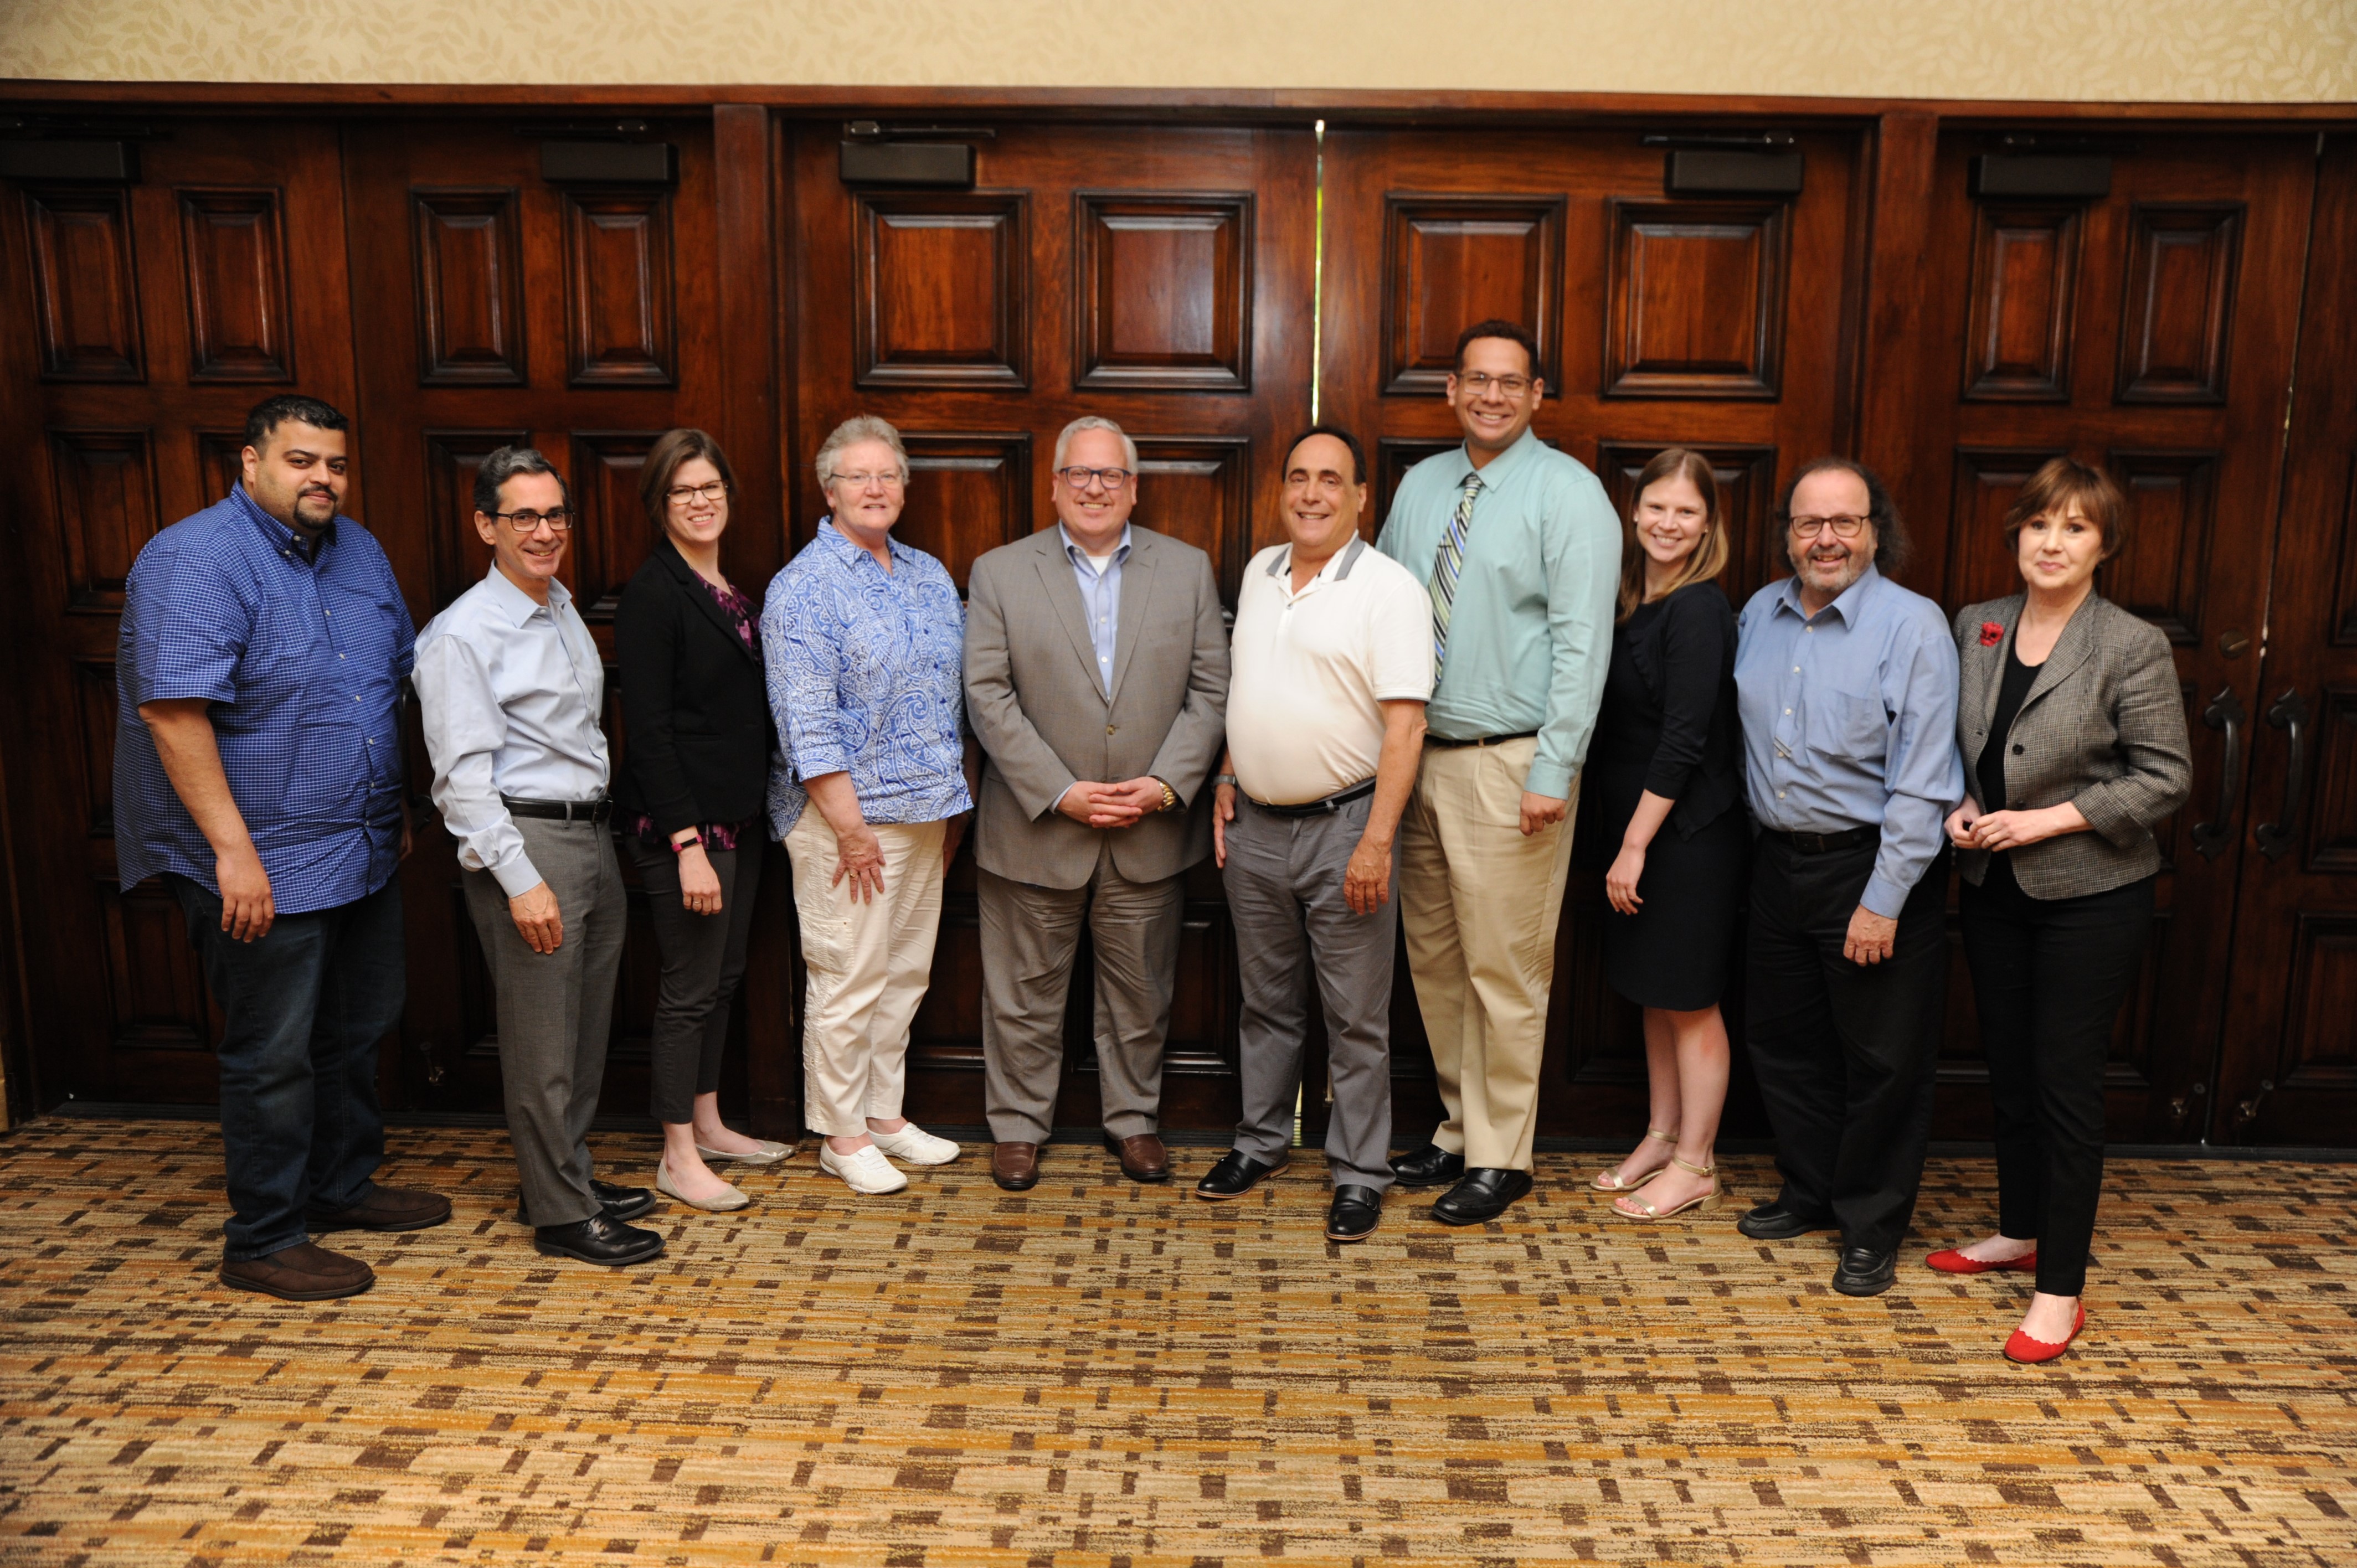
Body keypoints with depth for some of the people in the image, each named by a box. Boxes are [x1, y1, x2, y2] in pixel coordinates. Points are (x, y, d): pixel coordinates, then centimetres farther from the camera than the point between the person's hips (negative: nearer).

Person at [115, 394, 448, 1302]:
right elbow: (173, 709, -23)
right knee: (276, 1056, 3)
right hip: (267, 862, -8)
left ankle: (343, 1187, 38)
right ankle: (262, 1244, 18)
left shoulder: (358, 552, 9)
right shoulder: (194, 561, -17)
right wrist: (235, 850, -25)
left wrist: (397, 810, 17)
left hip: (363, 851, 8)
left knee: (356, 1031, 20)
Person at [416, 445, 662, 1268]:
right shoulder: (462, 634, -13)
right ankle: (561, 1214, 11)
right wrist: (520, 880, -21)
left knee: (587, 1024, 17)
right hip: (526, 842, -9)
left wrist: (606, 820, 16)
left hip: (591, 833, 9)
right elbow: (463, 775, -17)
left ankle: (568, 1176, 32)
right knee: (542, 1041, -1)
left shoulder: (565, 611, 14)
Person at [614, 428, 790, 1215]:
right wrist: (688, 843, -22)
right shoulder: (653, 596, -14)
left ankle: (708, 1124, 31)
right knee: (691, 987, 0)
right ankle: (677, 1158, 12)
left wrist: (754, 808, 12)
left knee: (724, 975, 16)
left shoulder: (728, 588, 11)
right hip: (683, 822, -8)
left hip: (739, 816, 8)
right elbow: (648, 730, -18)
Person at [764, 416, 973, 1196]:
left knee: (907, 971, 14)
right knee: (849, 979, 0)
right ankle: (841, 1136, 15)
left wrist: (959, 799, 14)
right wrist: (850, 827, -18)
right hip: (846, 815, -7)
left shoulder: (931, 576, 13)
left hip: (925, 810, 7)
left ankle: (885, 1115, 28)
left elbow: (958, 695, 18)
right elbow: (808, 722, -15)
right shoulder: (805, 587, -10)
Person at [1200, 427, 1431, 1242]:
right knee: (1266, 1001, 18)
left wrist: (1377, 842, -21)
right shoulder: (1258, 574, 10)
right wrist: (1226, 781, 12)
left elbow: (1405, 723, -16)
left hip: (1343, 828, -5)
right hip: (1256, 825, 6)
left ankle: (1358, 1174, 16)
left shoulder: (1389, 589, -11)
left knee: (1357, 1018, 4)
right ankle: (1260, 1142, 33)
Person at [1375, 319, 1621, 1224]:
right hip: (1420, 756, 7)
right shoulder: (1419, 487, 11)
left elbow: (1582, 642, -13)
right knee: (1432, 960, 14)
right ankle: (1461, 1128, 30)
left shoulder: (1569, 495, -7)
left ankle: (1500, 1158, 15)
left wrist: (1553, 772, -18)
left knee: (1505, 971, 1)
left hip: (1509, 765, -6)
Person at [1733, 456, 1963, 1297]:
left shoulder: (1913, 626, -13)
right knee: (1785, 1041, 17)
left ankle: (1872, 1226, 22)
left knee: (1883, 1061, 5)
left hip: (1871, 866, -6)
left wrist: (1884, 900, -19)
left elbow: (1921, 783, -17)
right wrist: (1760, 839, 11)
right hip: (1780, 864, 6)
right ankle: (1810, 1193, 36)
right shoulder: (1759, 615, 5)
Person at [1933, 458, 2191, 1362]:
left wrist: (2044, 821, -17)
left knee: (2067, 1080, -1)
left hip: (2089, 894, -5)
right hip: (1992, 886, 5)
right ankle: (2019, 1231, 35)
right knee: (2007, 1067, 16)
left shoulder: (2133, 648, -12)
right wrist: (1960, 807, -5)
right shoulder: (1975, 628, 3)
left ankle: (2060, 1289, 10)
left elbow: (2164, 778, -11)